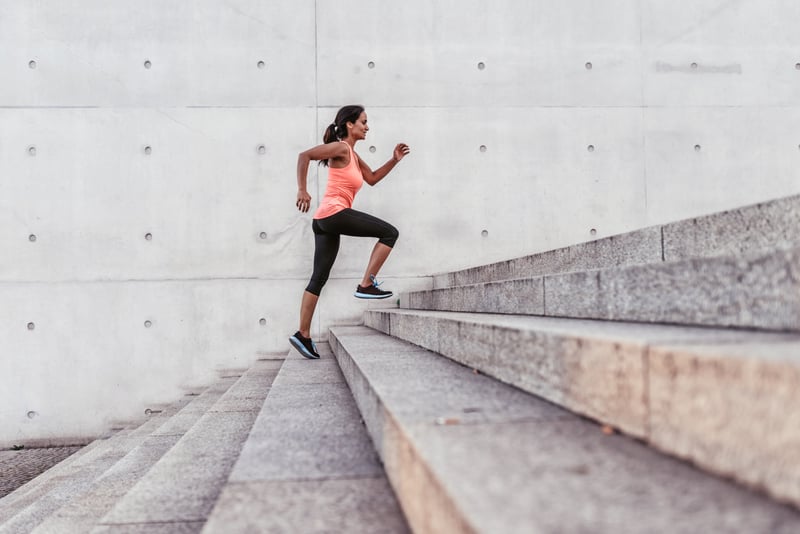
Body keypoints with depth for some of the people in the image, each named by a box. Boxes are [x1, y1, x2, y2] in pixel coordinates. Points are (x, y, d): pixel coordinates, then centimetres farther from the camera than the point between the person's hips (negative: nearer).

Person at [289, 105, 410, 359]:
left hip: (325, 221, 10)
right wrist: (302, 190, -18)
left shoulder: (353, 155, 23)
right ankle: (366, 285, -5)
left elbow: (372, 178, 28)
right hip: (334, 212, -10)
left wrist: (394, 160, 19)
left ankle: (303, 335, 8)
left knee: (319, 278, 7)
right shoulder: (341, 148, -5)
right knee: (390, 233, -3)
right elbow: (304, 155, -15)